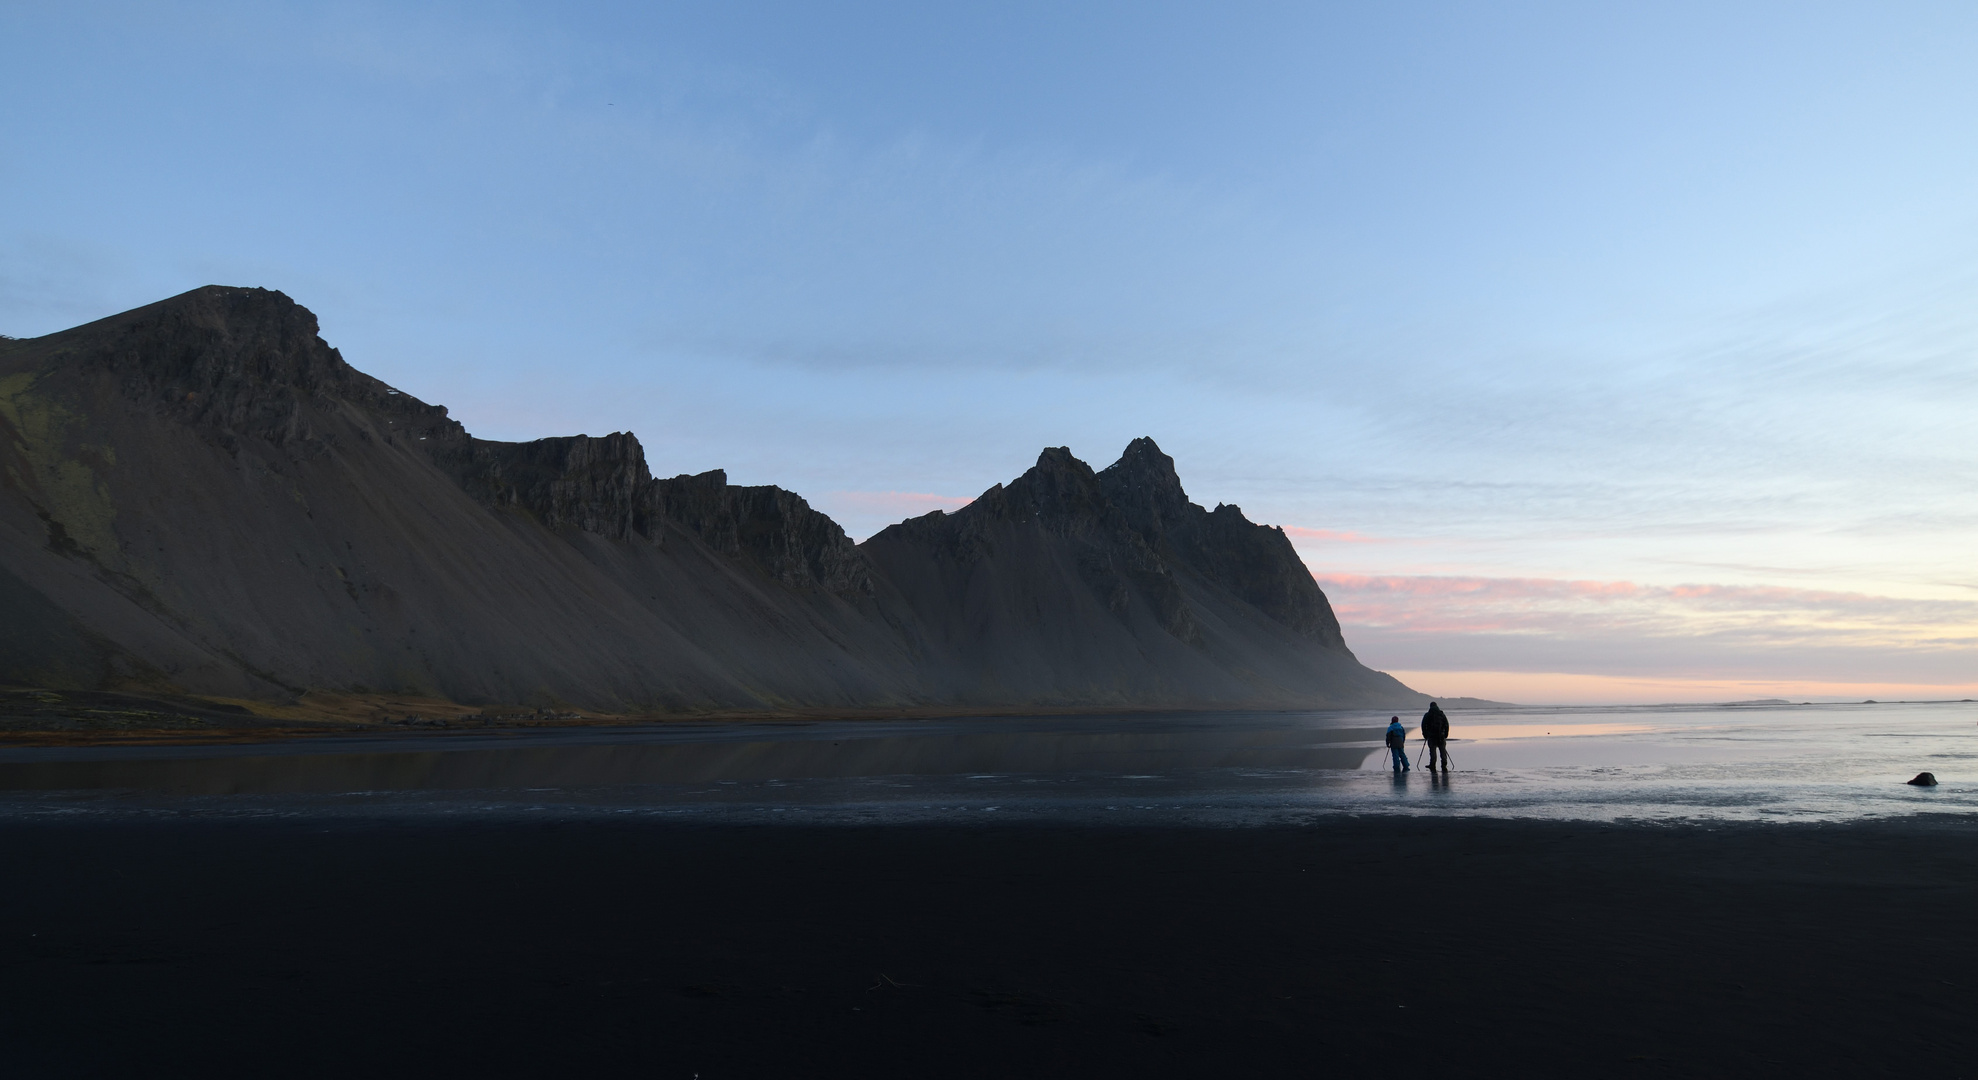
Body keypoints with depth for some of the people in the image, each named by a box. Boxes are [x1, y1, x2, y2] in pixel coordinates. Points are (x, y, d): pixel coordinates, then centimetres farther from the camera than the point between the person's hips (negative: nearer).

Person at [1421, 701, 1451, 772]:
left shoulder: (1427, 715, 2)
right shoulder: (1442, 714, 8)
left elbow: (1423, 726, 0)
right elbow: (1446, 725, 7)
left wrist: (1425, 735, 7)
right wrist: (1445, 735, 10)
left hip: (1431, 736, -1)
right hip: (1441, 736, 1)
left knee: (1432, 751, 1)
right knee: (1443, 751, 7)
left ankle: (1433, 767, -2)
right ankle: (1444, 767, 3)